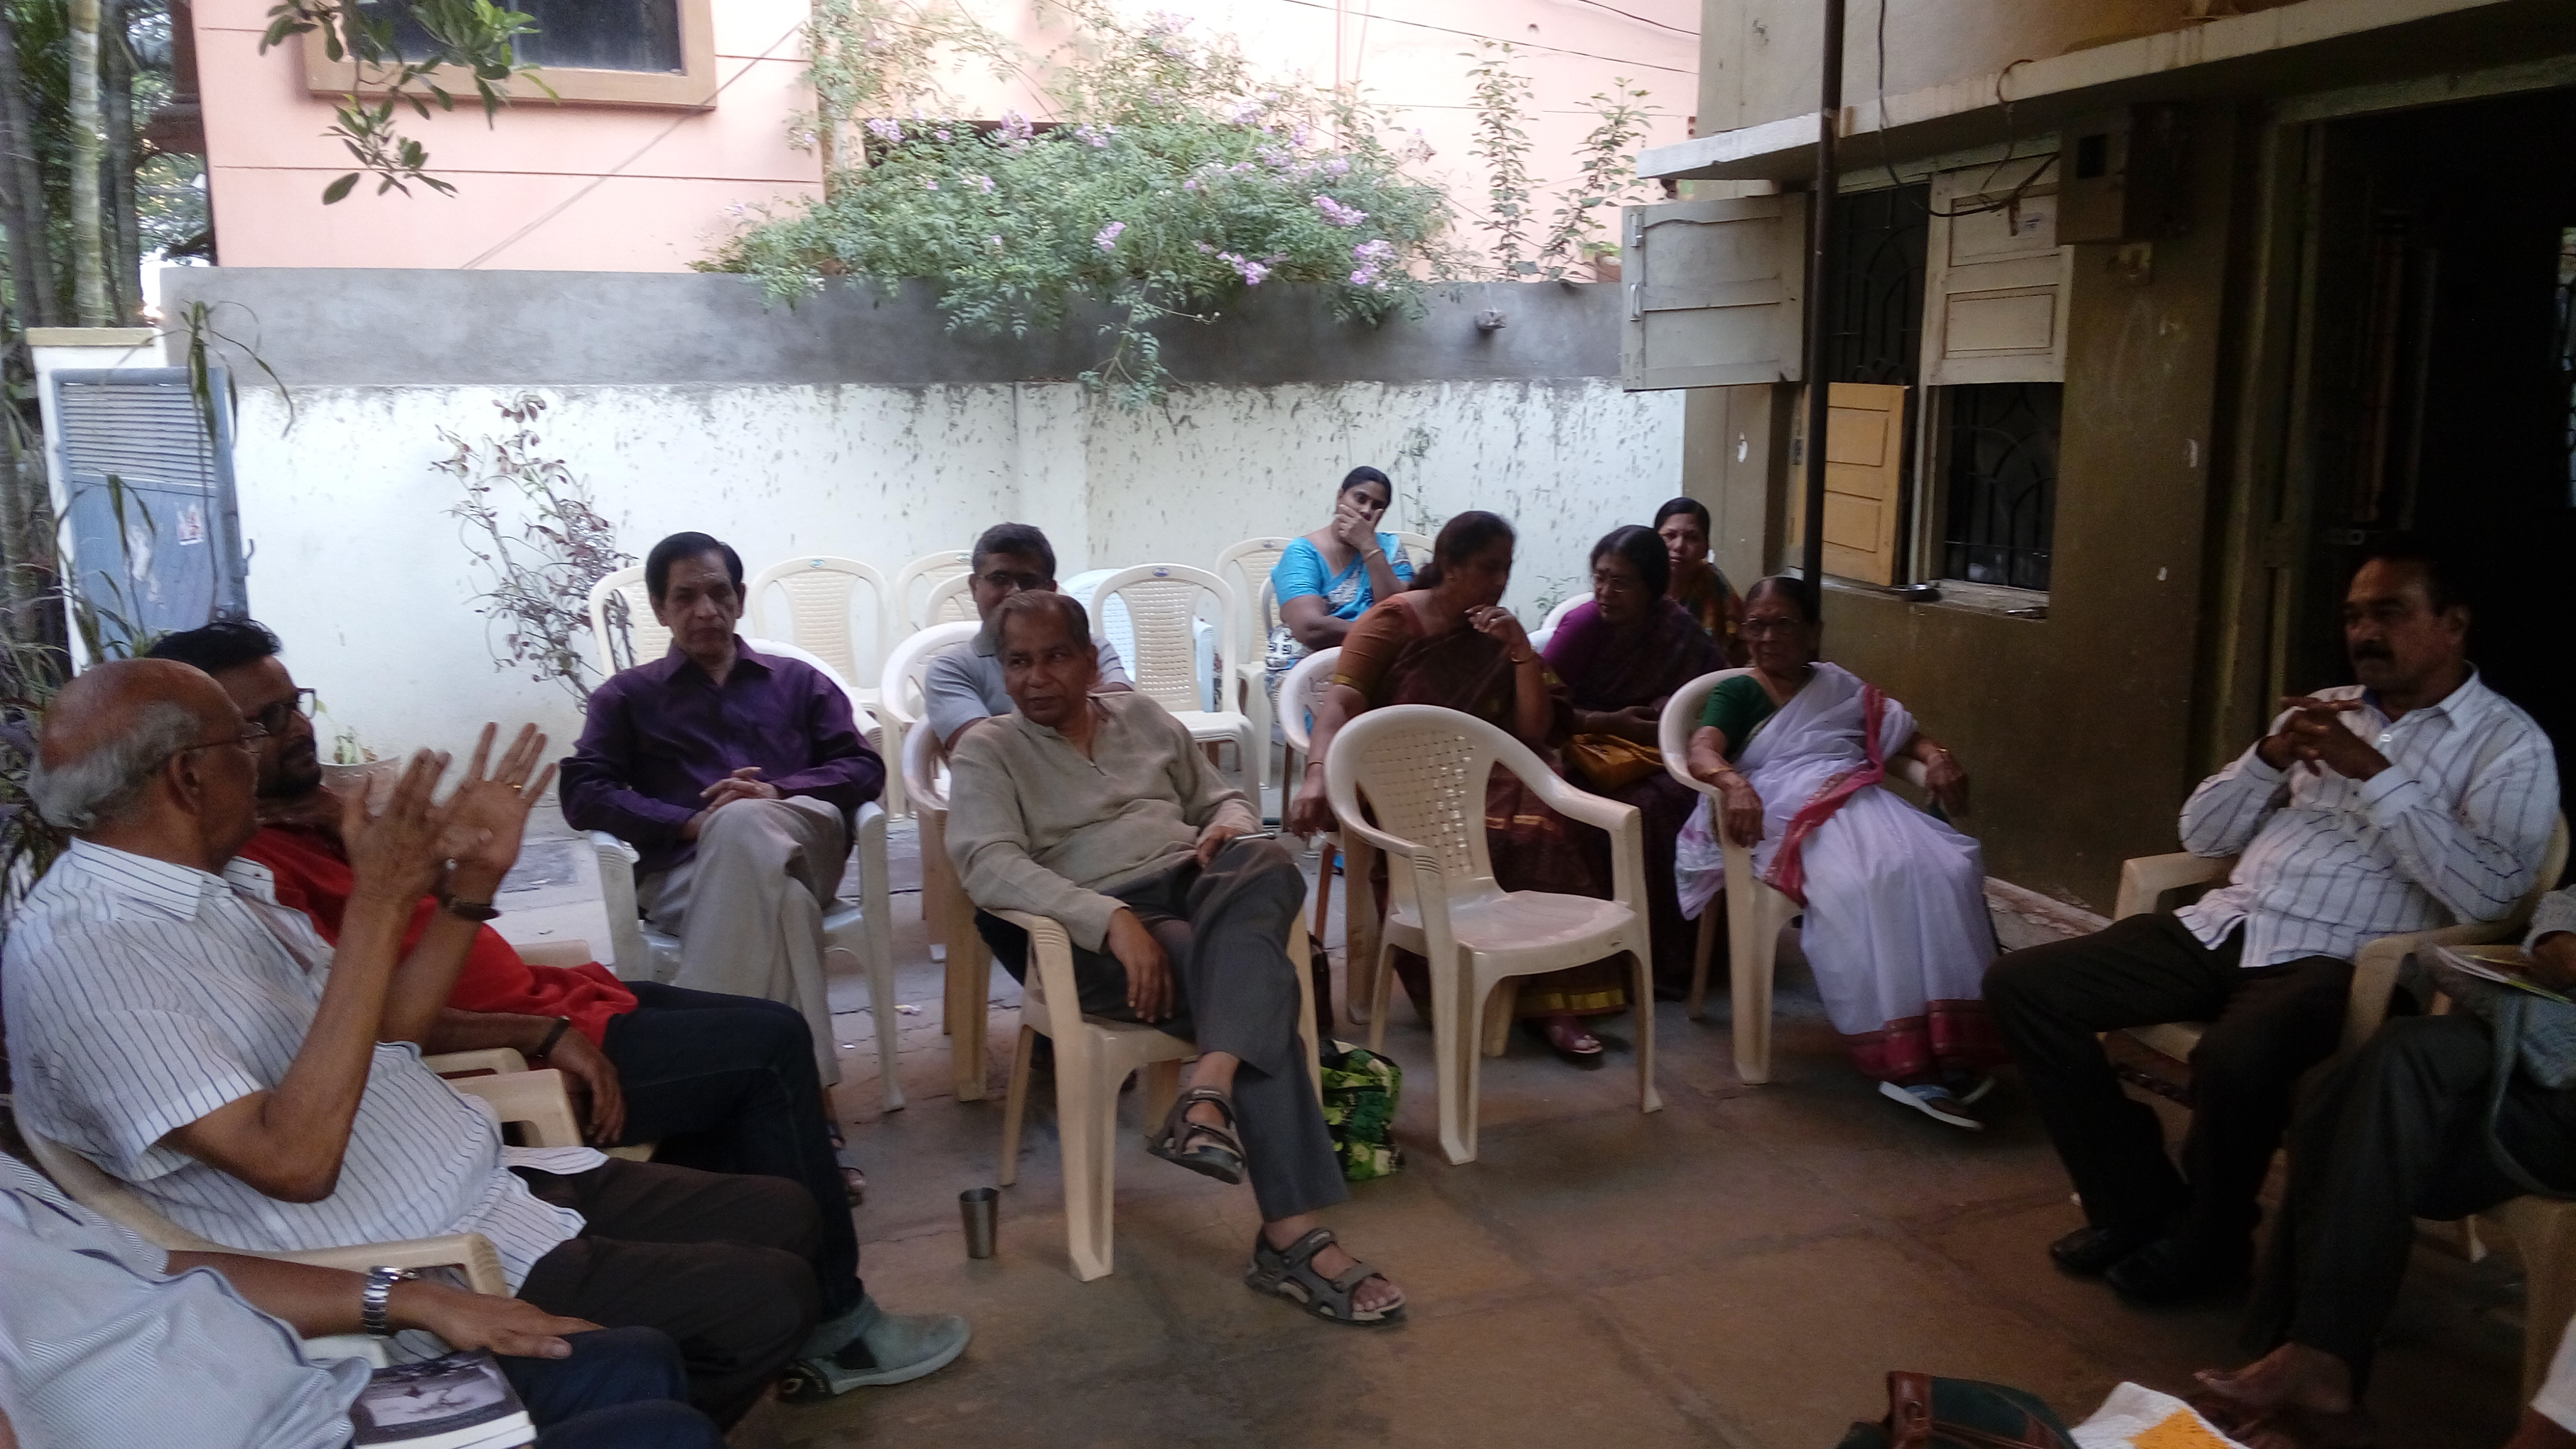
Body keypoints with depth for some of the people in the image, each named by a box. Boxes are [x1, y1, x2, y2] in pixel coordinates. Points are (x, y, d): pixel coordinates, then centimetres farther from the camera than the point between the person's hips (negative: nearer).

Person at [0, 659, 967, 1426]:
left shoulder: (218, 886, 8)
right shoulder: (79, 951, -21)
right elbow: (294, 1161, -29)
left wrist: (469, 886, 0)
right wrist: (376, 911, -29)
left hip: (494, 1187, 9)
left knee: (780, 1213, 11)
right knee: (762, 1294, -13)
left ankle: (835, 1338, 40)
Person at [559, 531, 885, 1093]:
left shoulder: (800, 681, 27)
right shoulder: (627, 695, 23)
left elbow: (866, 769, 12)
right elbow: (583, 795, 5)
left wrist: (779, 792, -11)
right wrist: (692, 823, -12)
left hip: (799, 852, 1)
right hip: (682, 871, -1)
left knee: (744, 825, -37)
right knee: (781, 899, -38)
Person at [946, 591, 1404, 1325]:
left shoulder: (1144, 717, 22)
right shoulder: (986, 753, 7)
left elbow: (1221, 799, 28)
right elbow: (990, 866, -11)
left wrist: (1230, 827, -1)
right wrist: (1113, 919, -27)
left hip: (1194, 887, 5)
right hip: (1094, 929, -4)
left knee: (1267, 866, -33)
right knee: (1255, 975, -33)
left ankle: (1208, 1096, -48)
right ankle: (1292, 1233, -37)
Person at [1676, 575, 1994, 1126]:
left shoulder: (1839, 686, 29)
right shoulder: (1736, 693, 16)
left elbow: (1909, 733, 26)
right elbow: (1701, 753, -4)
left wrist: (1937, 757, 2)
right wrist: (1734, 782, -27)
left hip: (1863, 802, 4)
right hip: (1787, 815, -4)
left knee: (1942, 871, -28)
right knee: (1861, 885, -36)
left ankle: (1951, 1038, -30)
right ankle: (1903, 1056, -35)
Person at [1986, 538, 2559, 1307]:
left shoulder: (2510, 744, 3)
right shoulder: (2323, 710, 19)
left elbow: (2488, 893, -15)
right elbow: (2202, 833, 17)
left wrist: (2374, 773, -15)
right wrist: (2270, 757, -1)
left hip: (2339, 963, -6)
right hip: (2225, 928, 6)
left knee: (2234, 1061, -38)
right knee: (2021, 985, -11)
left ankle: (2206, 1242, -6)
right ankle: (2140, 1205, 1)